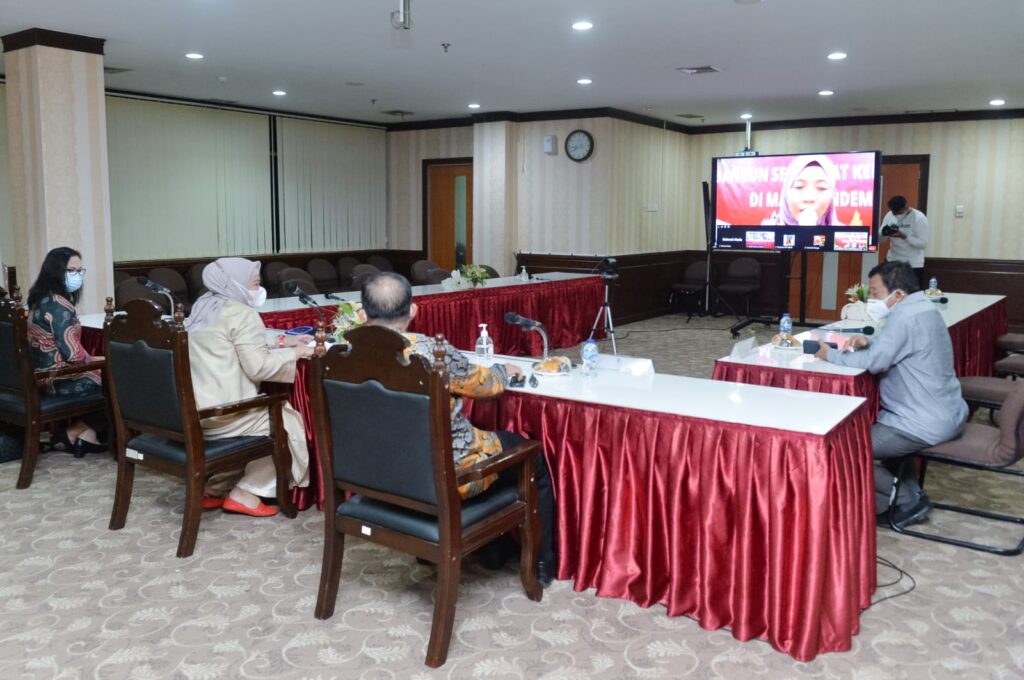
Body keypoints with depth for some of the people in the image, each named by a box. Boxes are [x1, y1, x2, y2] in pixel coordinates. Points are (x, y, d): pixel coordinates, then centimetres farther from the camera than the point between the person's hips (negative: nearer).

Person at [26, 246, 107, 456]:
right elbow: (72, 352, -25)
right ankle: (73, 433, 10)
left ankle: (87, 435, 9)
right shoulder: (59, 305, -21)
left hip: (44, 373, 9)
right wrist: (97, 360, -7)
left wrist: (94, 359, 6)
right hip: (58, 378, -9)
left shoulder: (42, 299, 10)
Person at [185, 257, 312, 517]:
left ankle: (215, 490, 24)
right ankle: (247, 493, 9)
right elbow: (258, 367, -18)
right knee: (286, 420, 8)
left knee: (265, 411, 28)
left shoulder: (204, 307, 16)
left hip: (191, 411, 9)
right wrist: (294, 353, -5)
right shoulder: (241, 313, -13)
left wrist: (280, 342, 17)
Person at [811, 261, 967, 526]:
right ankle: (908, 490, 21)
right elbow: (890, 348, 20)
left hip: (927, 424, -11)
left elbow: (875, 362, -27)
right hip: (946, 413, 11)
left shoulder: (905, 316, -21)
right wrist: (868, 342, 0)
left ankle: (907, 499, 2)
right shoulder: (919, 309, 11)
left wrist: (830, 355, -13)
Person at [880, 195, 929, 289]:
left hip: (913, 264, -4)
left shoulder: (919, 218, -13)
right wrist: (884, 233, -21)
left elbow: (923, 244, -17)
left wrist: (903, 236, -26)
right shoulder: (889, 215, 1)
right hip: (892, 261, 4)